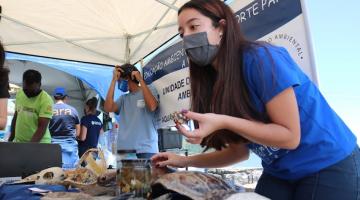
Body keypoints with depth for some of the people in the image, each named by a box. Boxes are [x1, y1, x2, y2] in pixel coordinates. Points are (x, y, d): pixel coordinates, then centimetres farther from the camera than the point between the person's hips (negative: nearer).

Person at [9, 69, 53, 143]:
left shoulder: (46, 100, -17)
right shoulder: (19, 94, 3)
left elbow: (42, 128, -20)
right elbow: (15, 116, 15)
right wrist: (11, 137, 18)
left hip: (39, 143, -5)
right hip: (18, 141, 6)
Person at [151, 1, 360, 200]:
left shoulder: (261, 58, -24)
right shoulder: (216, 82, -3)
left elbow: (290, 136, -23)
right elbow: (240, 151, 1)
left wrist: (223, 122, -32)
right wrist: (186, 161, -5)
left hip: (330, 167, -5)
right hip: (279, 173, 6)